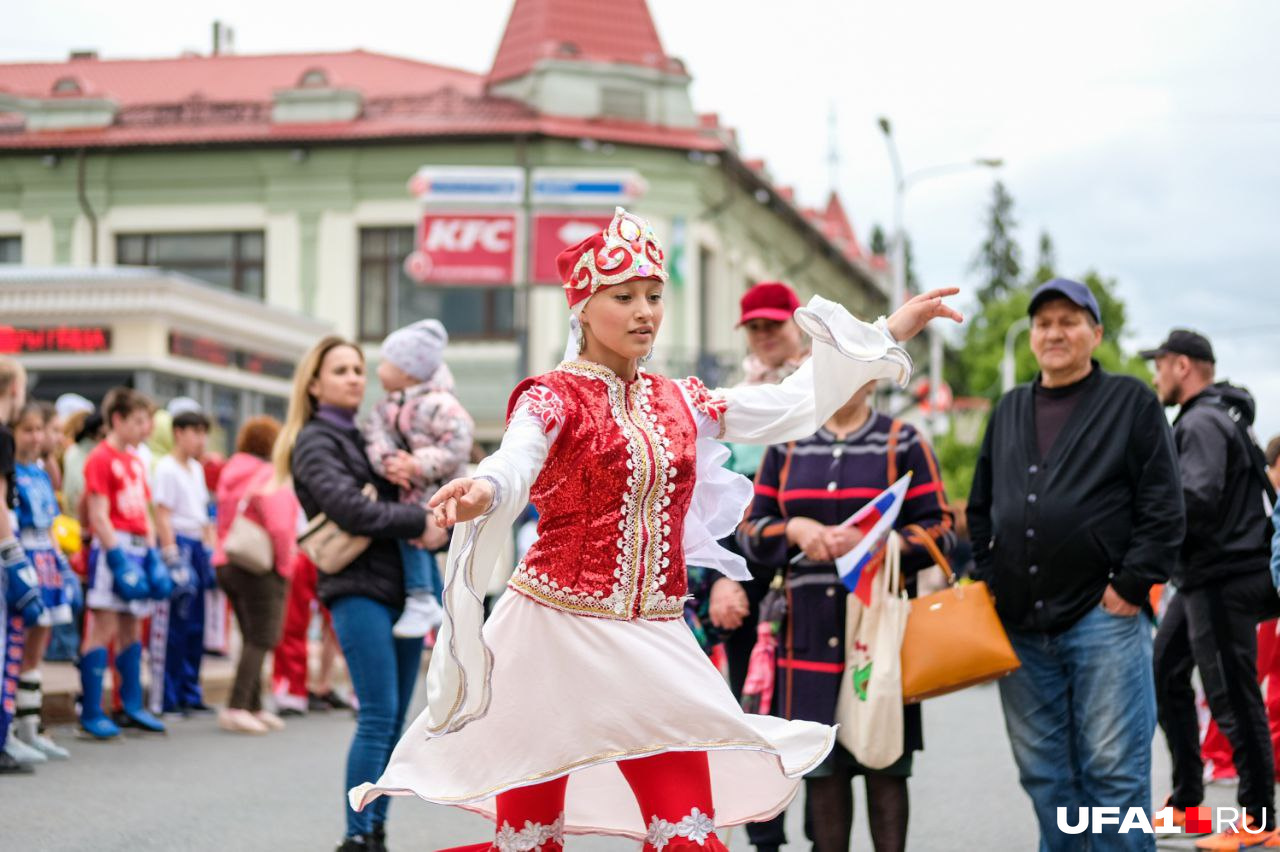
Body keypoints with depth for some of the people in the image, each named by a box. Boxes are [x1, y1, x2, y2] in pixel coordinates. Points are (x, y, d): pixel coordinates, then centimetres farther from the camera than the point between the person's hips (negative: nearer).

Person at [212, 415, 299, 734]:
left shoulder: (230, 475, 14)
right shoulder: (271, 477, -13)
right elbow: (279, 526, -22)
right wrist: (284, 565, -12)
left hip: (227, 562, 9)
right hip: (261, 568, -9)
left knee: (253, 639, 16)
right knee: (261, 639, -7)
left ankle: (254, 707, 20)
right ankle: (236, 708, -16)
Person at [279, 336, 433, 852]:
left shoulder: (367, 438, 20)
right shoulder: (315, 442, -1)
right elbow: (350, 509, -16)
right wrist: (421, 521, -13)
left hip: (402, 588, 7)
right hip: (358, 589, -7)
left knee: (394, 721, 6)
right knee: (378, 717, -12)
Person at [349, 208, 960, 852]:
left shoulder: (679, 403, 12)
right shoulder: (553, 396, -6)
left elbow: (793, 407, 17)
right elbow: (516, 459, -27)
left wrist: (889, 334, 19)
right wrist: (482, 492, -51)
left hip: (653, 643, 5)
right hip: (558, 632, -5)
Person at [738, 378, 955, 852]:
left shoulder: (902, 444, 4)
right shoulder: (788, 446, 13)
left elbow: (939, 531, -1)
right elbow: (750, 529, 13)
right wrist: (793, 529, -7)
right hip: (810, 634, 3)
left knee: (885, 766, -2)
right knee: (819, 766, 4)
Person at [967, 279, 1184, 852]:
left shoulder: (1132, 403, 2)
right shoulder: (1010, 411, 17)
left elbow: (1163, 509, -3)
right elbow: (981, 509, 22)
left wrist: (1131, 585, -10)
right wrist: (986, 580, 10)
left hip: (1103, 618, -5)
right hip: (1021, 627, 5)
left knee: (1113, 771, -4)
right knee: (1044, 774, 9)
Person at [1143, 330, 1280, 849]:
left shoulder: (1203, 423, -15)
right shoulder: (1214, 418, 18)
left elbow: (1195, 502, -25)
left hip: (1224, 581, -11)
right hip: (1201, 579, 11)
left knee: (1232, 697, -6)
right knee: (1165, 675, 16)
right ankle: (1186, 798, 23)